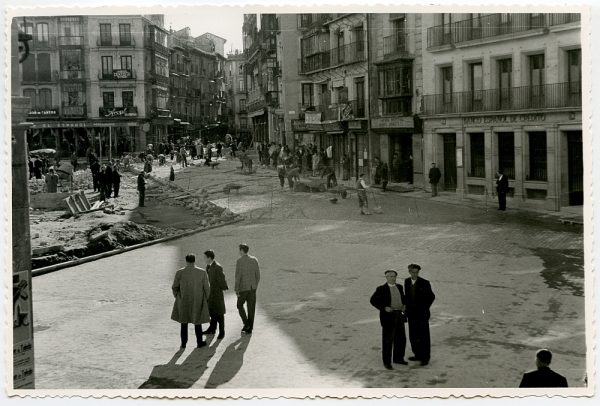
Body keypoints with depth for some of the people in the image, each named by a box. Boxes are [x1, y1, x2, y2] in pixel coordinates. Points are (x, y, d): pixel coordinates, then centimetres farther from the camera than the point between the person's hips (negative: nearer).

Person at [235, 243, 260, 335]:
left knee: (240, 305, 16)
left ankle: (246, 324, 3)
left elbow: (238, 276, -16)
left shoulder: (240, 260, -12)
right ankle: (249, 329, 10)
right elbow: (258, 275, 7)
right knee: (251, 308, 8)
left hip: (243, 288, -5)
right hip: (252, 287, 5)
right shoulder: (254, 260, 4)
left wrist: (236, 289, -11)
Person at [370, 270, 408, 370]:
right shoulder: (381, 289, -10)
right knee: (387, 340, 0)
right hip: (388, 316, -6)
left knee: (401, 339, 13)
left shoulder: (399, 287, 8)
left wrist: (404, 306, 1)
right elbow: (373, 301, -10)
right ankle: (387, 362, 11)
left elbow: (403, 298, 22)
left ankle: (398, 358, 30)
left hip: (399, 316, 6)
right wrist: (384, 308, -20)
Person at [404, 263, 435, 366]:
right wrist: (407, 308, 6)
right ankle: (418, 355, 23)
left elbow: (431, 297, -3)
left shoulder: (424, 283, -11)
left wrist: (425, 308, -5)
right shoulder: (407, 281, 4)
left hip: (422, 314, -5)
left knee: (424, 336, 1)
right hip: (411, 314, 5)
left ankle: (425, 357, 9)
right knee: (413, 336, 10)